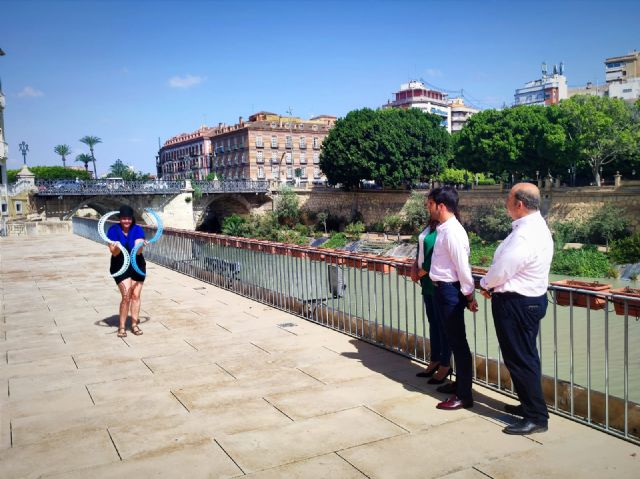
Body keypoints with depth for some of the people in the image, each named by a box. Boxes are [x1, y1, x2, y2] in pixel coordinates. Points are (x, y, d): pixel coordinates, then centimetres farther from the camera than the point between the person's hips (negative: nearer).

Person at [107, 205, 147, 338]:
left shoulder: (138, 230, -8)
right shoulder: (113, 230, -9)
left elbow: (138, 251, -17)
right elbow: (114, 253, -13)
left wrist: (141, 245, -38)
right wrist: (116, 248, -35)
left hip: (137, 266, 2)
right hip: (120, 267, -2)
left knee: (135, 295, 5)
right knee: (126, 296, -12)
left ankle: (134, 324, 18)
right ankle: (122, 327, 1)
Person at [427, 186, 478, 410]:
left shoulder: (452, 232, -21)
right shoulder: (443, 229, 8)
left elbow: (462, 267, -19)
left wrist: (469, 296, -15)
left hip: (450, 291, -9)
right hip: (443, 289, 9)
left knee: (458, 342, 1)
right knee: (454, 340, 20)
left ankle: (464, 396, 11)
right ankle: (459, 383, 35)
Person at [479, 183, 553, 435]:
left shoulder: (524, 236, -26)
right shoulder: (537, 226, 7)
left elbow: (500, 271, -21)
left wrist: (485, 284, -1)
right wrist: (494, 284, 5)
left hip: (516, 304, -10)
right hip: (531, 298, 10)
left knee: (520, 359, 0)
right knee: (525, 356, 20)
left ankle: (537, 417, 9)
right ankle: (530, 404, 34)